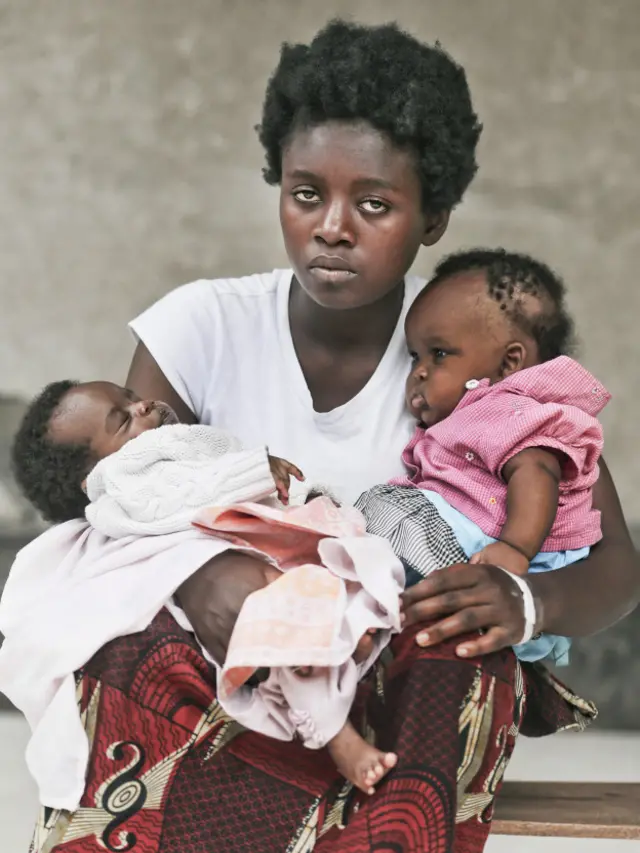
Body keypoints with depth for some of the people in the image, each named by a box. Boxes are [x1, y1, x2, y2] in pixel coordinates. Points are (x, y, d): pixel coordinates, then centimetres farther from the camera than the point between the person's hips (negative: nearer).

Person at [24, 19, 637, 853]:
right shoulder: (203, 327, -3)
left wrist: (525, 603, -30)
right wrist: (192, 573, -30)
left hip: (415, 681, 0)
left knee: (465, 655, -33)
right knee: (141, 664, -32)